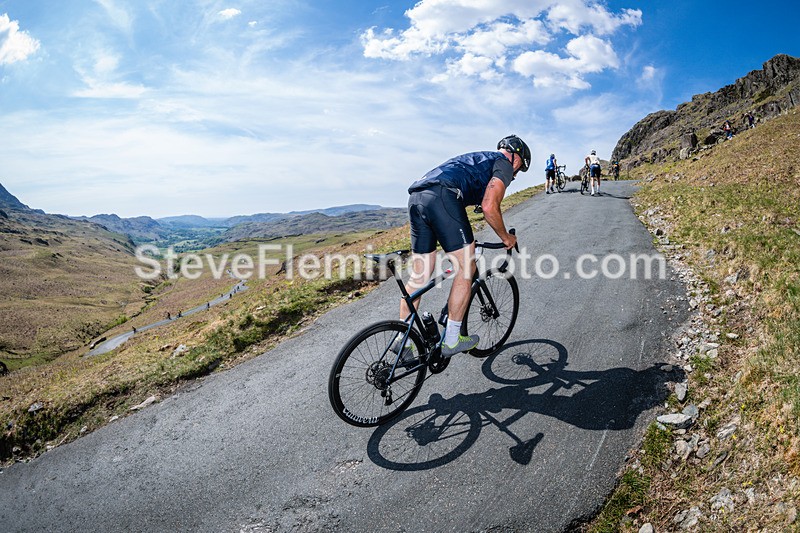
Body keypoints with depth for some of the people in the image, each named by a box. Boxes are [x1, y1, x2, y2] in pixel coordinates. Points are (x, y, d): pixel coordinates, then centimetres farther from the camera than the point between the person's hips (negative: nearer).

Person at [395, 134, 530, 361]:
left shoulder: (475, 159, 39)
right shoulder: (504, 164, 13)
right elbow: (489, 207, -3)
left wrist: (464, 242, 45)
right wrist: (506, 237, 13)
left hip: (415, 197, 9)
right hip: (442, 198, -9)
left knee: (419, 275, 13)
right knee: (466, 269, 2)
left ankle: (402, 339, 15)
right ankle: (451, 340, 7)